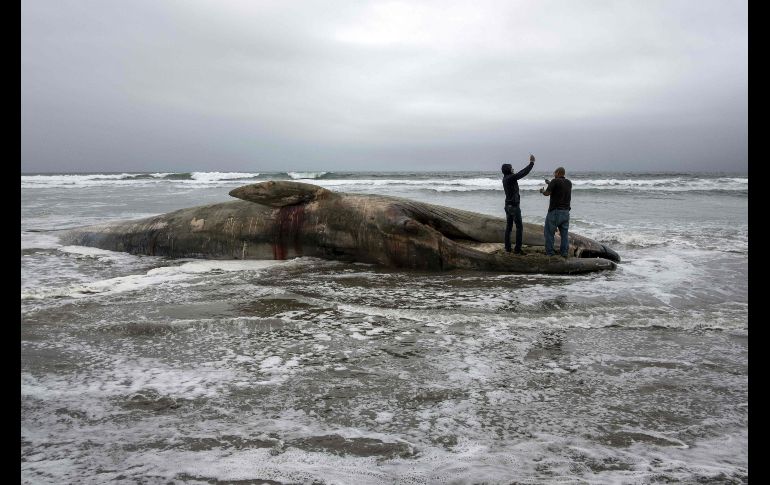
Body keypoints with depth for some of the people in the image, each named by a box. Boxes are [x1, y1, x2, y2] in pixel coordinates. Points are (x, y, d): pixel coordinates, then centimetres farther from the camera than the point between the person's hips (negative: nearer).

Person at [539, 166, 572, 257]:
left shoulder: (555, 181, -11)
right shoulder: (569, 183, 10)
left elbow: (547, 193, -16)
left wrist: (542, 190, 5)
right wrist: (550, 183, 34)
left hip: (555, 211, -6)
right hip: (566, 211, 6)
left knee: (549, 232, 5)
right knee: (564, 233, 10)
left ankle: (549, 252, 6)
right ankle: (564, 252, 10)